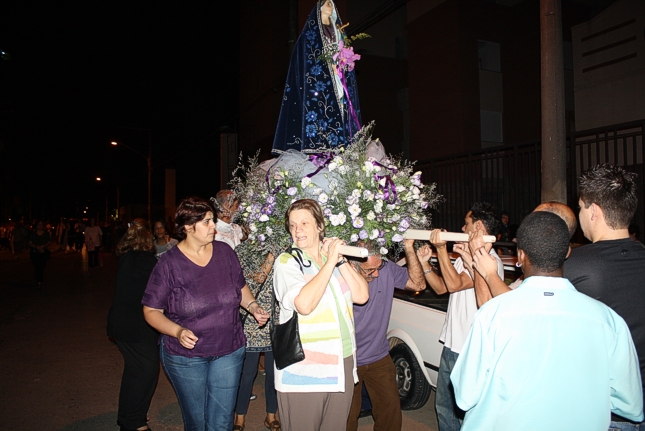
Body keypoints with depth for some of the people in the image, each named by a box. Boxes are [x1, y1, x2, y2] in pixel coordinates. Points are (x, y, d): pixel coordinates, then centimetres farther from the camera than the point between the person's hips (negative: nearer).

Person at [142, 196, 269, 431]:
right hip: (185, 356, -2)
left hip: (229, 351, 2)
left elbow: (240, 286, 10)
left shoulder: (225, 252, -5)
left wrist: (253, 306, -9)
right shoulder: (169, 263, -14)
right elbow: (151, 311, -9)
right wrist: (178, 331, -24)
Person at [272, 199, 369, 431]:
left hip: (343, 366, 5)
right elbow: (304, 305, -22)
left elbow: (361, 296, 0)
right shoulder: (287, 261, -6)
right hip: (304, 371, -4)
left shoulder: (335, 257, 9)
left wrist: (340, 260, -8)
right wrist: (330, 262, -17)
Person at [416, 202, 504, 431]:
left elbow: (454, 284, -26)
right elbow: (441, 287, 14)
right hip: (452, 344, 9)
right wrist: (425, 264, 1)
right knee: (444, 405, 20)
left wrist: (441, 249, -23)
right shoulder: (465, 256, 14)